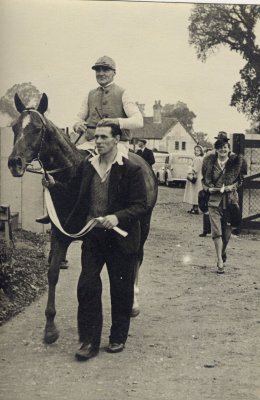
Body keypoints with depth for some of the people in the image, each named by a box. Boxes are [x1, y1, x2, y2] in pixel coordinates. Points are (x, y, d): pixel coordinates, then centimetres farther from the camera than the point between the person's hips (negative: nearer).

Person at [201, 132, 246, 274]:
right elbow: (205, 180, 12)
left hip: (230, 199, 0)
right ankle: (220, 261, -8)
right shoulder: (210, 161, 4)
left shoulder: (236, 161, 1)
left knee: (227, 231, 9)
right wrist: (209, 188, -7)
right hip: (214, 199, 0)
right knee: (216, 231, -11)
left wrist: (229, 187, -11)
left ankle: (223, 253, 35)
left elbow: (239, 180, 6)